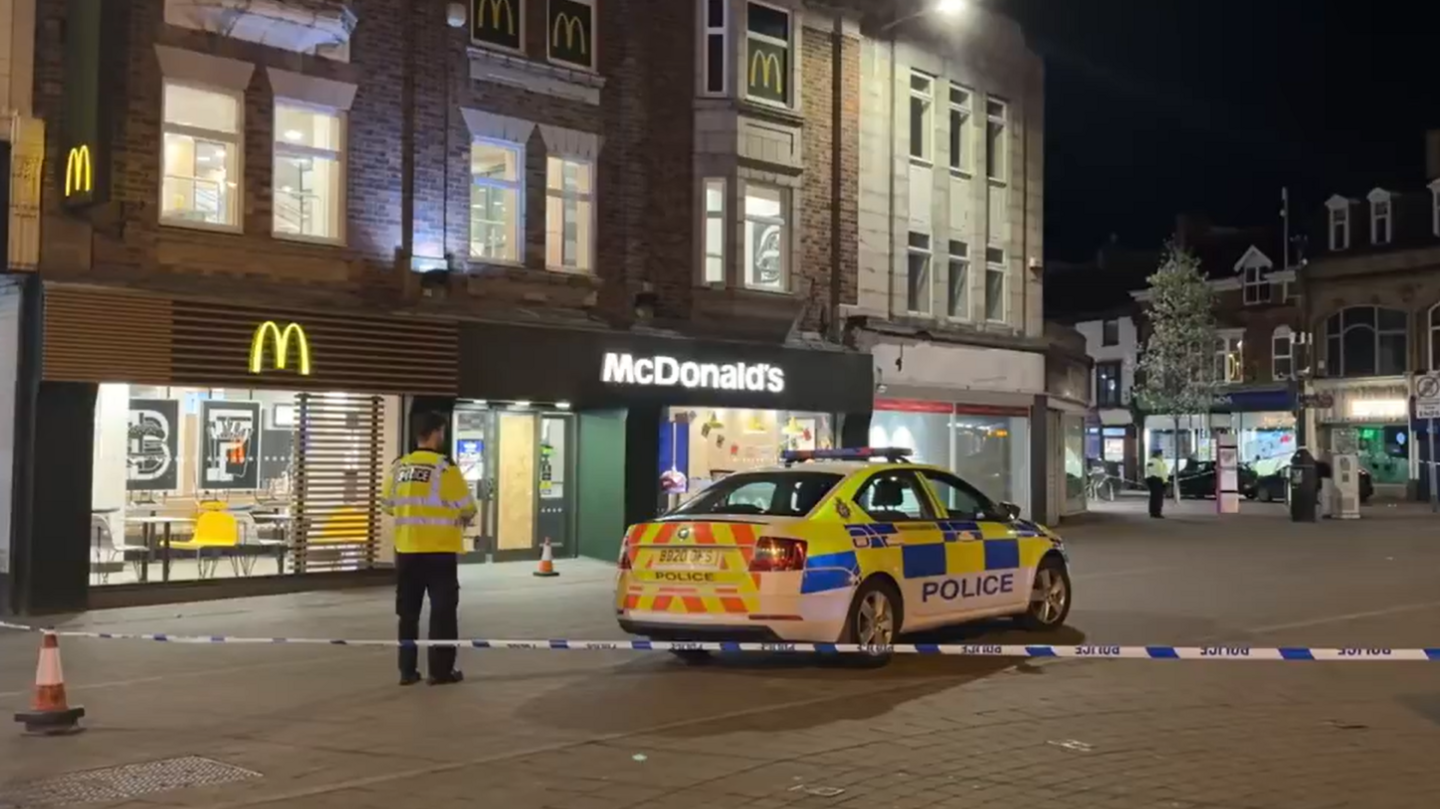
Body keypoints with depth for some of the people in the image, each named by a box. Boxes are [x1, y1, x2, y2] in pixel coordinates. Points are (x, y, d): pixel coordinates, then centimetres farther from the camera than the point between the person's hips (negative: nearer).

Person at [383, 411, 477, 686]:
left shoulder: (398, 467, 3)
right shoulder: (444, 467, -12)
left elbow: (389, 506, 12)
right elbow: (466, 508, -8)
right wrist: (462, 519, 15)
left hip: (406, 550, 5)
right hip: (439, 550, -5)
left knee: (408, 612, 12)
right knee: (443, 610, 4)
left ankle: (407, 670, 15)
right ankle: (441, 670, 6)